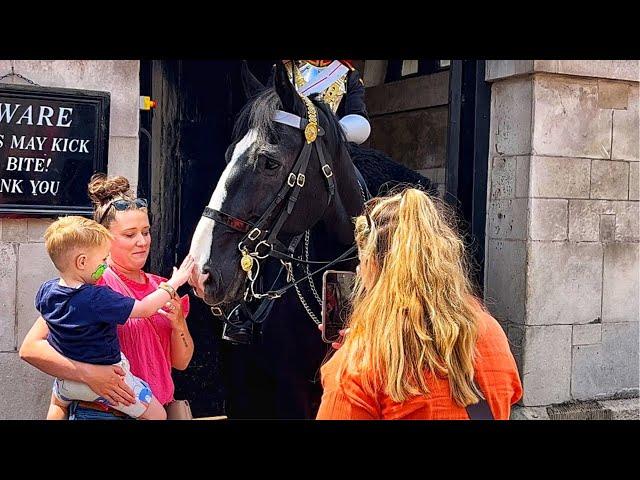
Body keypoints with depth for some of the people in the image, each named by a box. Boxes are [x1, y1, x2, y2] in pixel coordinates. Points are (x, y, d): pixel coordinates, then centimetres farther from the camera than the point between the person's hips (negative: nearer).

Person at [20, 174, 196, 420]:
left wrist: (178, 323, -9)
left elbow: (181, 362, 9)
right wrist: (87, 373, -30)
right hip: (100, 412, -6)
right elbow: (30, 348, -19)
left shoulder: (160, 287, 6)